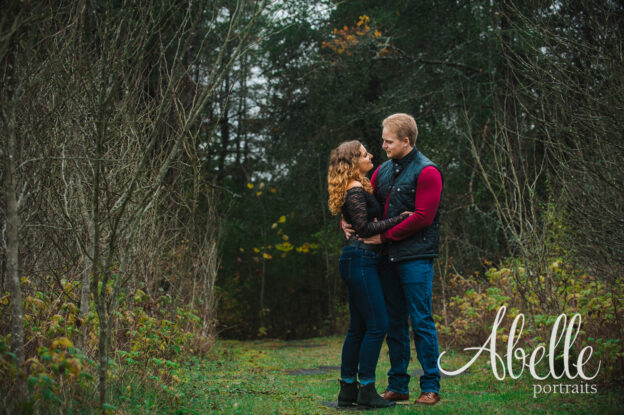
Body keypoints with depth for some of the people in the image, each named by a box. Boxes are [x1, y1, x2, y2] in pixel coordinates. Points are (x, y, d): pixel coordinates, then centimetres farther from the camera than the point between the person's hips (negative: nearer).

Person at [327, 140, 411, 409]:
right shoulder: (355, 192, -12)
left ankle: (348, 390, 14)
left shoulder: (359, 189, 18)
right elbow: (365, 227, -19)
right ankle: (366, 390, -5)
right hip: (360, 260, -10)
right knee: (377, 325, -8)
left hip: (359, 262, 10)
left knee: (358, 327, 11)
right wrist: (399, 219, -16)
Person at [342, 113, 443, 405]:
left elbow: (422, 217, -16)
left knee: (421, 321, -4)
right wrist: (348, 221, 0)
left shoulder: (426, 172, -8)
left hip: (415, 258, -7)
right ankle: (397, 386, 17)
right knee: (394, 321, 10)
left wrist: (384, 236, -14)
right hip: (388, 257, 7)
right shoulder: (384, 170, 15)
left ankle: (430, 387, 4)